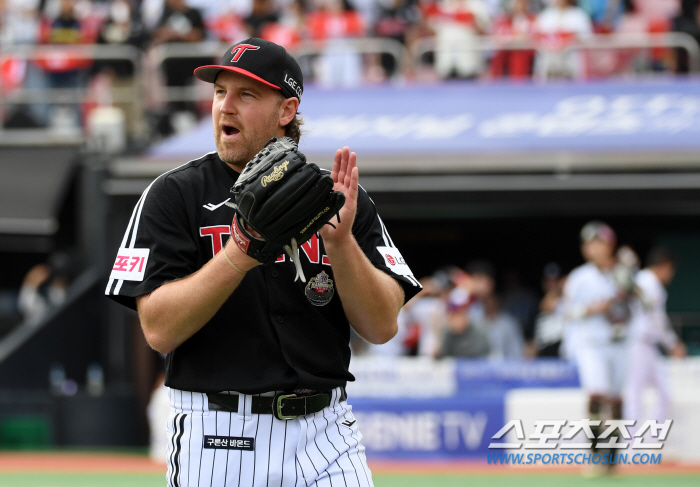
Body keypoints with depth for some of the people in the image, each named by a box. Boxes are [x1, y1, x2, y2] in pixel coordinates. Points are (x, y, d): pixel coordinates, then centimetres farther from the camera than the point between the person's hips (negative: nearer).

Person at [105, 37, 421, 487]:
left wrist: (340, 241, -17)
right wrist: (241, 253, -23)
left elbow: (382, 327, -1)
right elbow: (160, 329, -11)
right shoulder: (174, 195, 0)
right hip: (215, 436, -1)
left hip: (324, 435, 2)